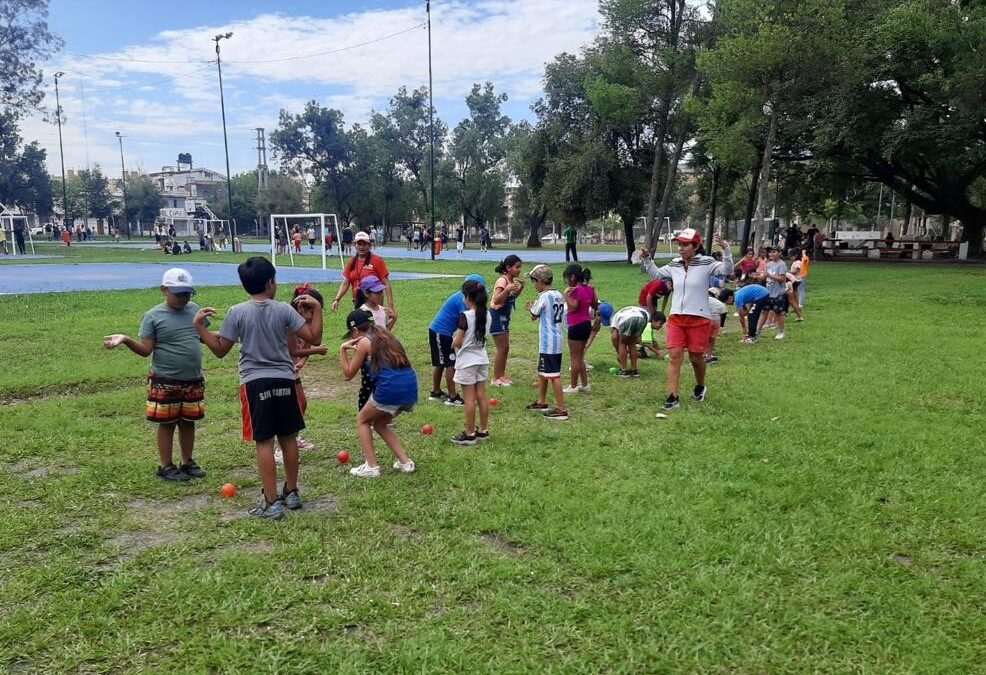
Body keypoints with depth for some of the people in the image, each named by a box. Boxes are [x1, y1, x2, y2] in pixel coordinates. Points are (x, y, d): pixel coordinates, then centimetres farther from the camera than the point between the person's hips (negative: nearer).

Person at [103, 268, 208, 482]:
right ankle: (166, 466, 17)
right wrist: (126, 340, -25)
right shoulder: (153, 316, -8)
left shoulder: (194, 310, 6)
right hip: (165, 382, -4)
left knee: (188, 422, 14)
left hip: (194, 380, 5)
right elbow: (145, 349, -11)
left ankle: (188, 462, 28)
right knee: (167, 423, 5)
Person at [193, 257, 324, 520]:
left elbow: (220, 350, -1)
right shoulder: (284, 309, -3)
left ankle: (272, 502, 3)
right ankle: (291, 492, 26)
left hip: (255, 382, -2)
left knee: (264, 442, 0)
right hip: (284, 380, 2)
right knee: (288, 438, 13)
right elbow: (314, 339, -5)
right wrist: (317, 308, 5)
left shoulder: (237, 312, -5)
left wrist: (199, 326, 8)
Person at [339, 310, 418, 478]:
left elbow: (348, 374, 10)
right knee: (379, 423, 26)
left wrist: (343, 350, 11)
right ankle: (405, 462, 20)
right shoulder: (384, 334, 22)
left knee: (362, 420, 17)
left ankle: (371, 467, 8)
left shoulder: (364, 342, 3)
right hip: (411, 388, 7)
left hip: (390, 388, -7)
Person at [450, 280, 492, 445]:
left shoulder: (465, 316, -18)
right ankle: (483, 430, 18)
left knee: (469, 398, -1)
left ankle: (469, 434, 5)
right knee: (481, 395, 11)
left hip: (467, 361, -7)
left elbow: (457, 342, -18)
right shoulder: (487, 315, 2)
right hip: (482, 359, 7)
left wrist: (454, 342, 4)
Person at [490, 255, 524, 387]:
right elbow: (496, 300, -31)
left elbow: (513, 296, 19)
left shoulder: (512, 280, 4)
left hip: (504, 316, 9)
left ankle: (501, 375, 23)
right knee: (501, 349, -4)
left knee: (505, 347, 13)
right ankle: (496, 378, 6)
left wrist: (521, 287, 4)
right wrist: (507, 289, -43)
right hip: (497, 316, -9)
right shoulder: (502, 281, -20)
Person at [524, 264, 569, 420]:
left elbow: (534, 316, -3)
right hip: (557, 341, 9)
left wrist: (530, 308, 18)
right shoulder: (558, 295, 9)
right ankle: (542, 402, 34)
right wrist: (535, 308, 15)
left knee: (554, 375, -6)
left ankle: (561, 409, -5)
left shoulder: (544, 296, -15)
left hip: (548, 343, -9)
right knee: (542, 372, 22)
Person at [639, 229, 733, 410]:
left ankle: (700, 387, 37)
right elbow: (656, 274, 23)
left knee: (696, 357, 9)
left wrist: (725, 249, -32)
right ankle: (672, 397, -3)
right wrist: (646, 259, 10)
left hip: (699, 319, -4)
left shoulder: (706, 263, -7)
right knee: (675, 356, -4)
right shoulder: (674, 265, 8)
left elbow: (726, 269, -19)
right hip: (676, 318, 4)